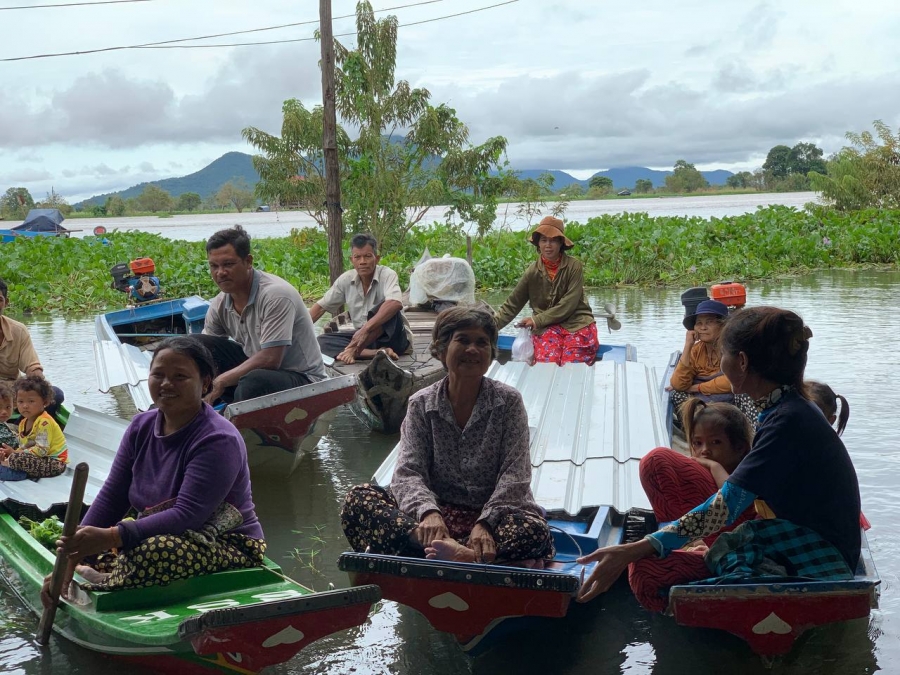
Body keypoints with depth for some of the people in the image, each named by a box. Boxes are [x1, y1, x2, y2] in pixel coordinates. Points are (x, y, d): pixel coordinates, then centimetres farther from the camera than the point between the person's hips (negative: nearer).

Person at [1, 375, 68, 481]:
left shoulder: (44, 422, -19)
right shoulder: (23, 423, 11)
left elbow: (41, 450, -25)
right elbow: (23, 447, 13)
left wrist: (15, 453, -20)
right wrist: (13, 452, -10)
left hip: (55, 463, -10)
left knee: (16, 458, -25)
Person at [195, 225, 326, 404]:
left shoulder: (275, 295, -24)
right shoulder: (219, 305, -2)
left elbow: (270, 359, -28)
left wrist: (220, 381, -22)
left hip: (300, 378, -7)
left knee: (253, 382, -38)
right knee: (198, 345, -7)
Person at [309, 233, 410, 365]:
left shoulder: (388, 275, -16)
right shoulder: (346, 279, -1)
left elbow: (395, 303, -37)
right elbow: (321, 307, 9)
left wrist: (366, 329, -44)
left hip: (391, 338, -5)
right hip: (362, 337, 5)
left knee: (384, 308, -33)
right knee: (322, 341, -17)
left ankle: (354, 350, -31)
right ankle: (377, 353, -29)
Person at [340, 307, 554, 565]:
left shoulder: (508, 402, 2)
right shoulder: (421, 405, 5)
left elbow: (515, 475, -7)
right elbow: (408, 472, -5)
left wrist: (485, 523, -25)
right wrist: (428, 512, -28)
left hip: (492, 515, -1)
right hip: (439, 513, 2)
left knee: (533, 531, -35)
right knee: (359, 499, -24)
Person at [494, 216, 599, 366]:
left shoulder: (574, 266, -5)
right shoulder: (533, 271, 3)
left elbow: (568, 304, -10)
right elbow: (512, 304, 5)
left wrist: (537, 320, -11)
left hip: (577, 325, -1)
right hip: (546, 327, 1)